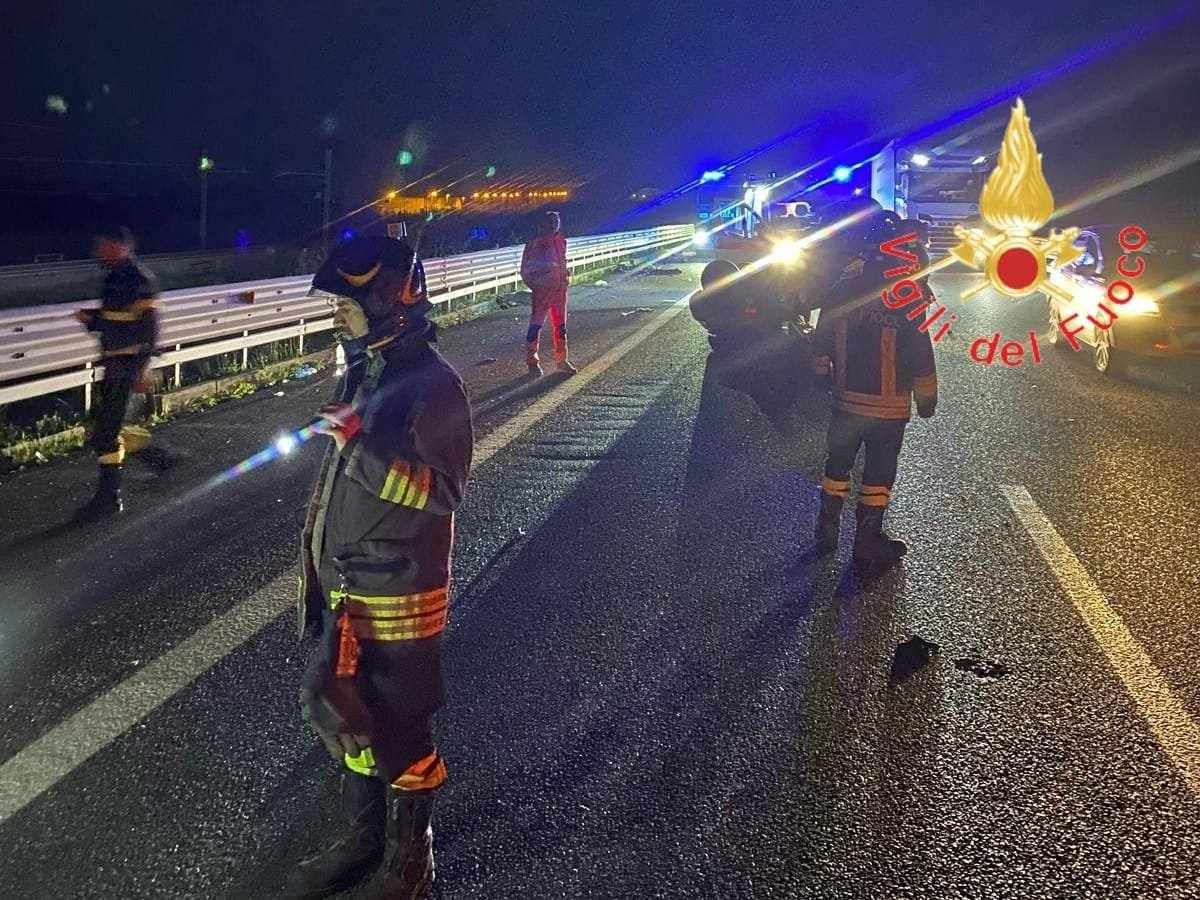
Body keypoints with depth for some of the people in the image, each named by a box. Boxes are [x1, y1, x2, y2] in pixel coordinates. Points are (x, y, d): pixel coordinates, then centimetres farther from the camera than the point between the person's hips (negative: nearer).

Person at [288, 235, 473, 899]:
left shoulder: (432, 383, -18)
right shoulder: (365, 371, 8)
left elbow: (444, 490, -22)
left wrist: (364, 446, -30)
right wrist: (317, 567, 21)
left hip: (398, 597, -8)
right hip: (347, 589, 8)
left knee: (397, 731, 6)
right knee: (345, 712, 19)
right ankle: (365, 839, 40)